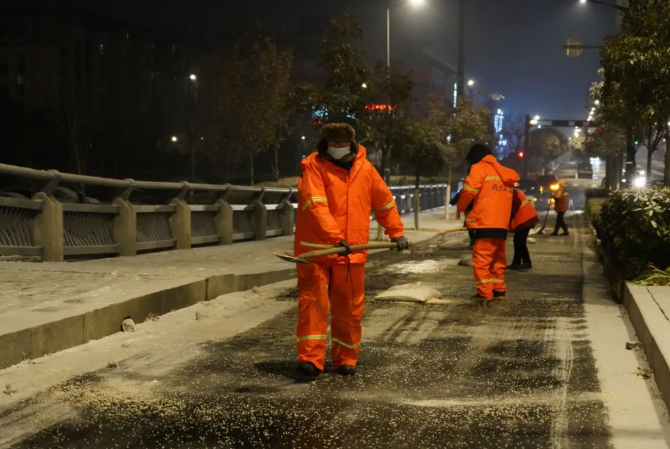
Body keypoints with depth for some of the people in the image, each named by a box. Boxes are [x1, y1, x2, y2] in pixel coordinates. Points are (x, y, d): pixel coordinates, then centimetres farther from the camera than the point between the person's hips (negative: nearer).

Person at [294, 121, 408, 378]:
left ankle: (346, 359, 20)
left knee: (350, 308, 8)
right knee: (313, 302, -9)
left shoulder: (365, 169, 6)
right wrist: (335, 237, -31)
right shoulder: (314, 166, -7)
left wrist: (396, 232, 21)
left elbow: (384, 202, 20)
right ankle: (311, 359, -10)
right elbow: (315, 205, -20)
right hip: (316, 249, -4)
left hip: (352, 252, 4)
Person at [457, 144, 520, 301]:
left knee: (481, 257, -7)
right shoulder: (503, 172, 24)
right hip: (502, 222, 8)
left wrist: (460, 207, 4)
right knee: (498, 257, 15)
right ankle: (499, 289, 16)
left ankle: (485, 292, -11)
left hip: (486, 222, -8)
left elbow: (470, 190, -12)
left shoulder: (479, 167, 0)